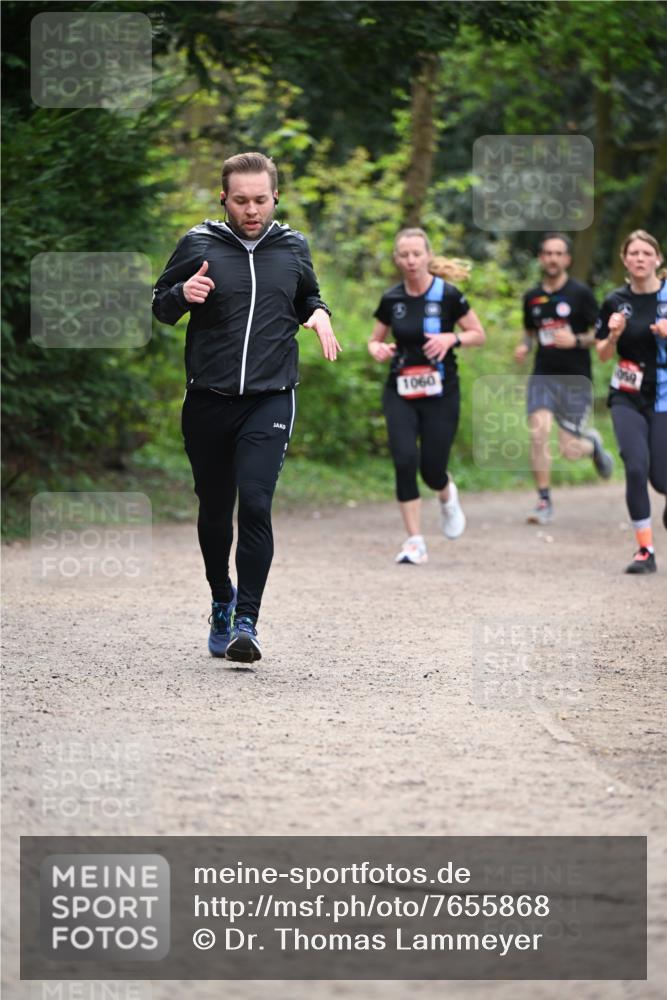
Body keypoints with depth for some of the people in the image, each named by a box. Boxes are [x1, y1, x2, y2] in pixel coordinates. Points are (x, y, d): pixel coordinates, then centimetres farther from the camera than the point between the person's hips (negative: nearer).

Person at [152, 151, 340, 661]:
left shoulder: (293, 247, 6)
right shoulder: (199, 245, -1)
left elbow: (307, 296, 23)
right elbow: (160, 306, 7)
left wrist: (319, 314, 1)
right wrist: (183, 294, -15)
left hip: (270, 400, 0)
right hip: (208, 401, 1)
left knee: (255, 505, -17)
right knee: (214, 510, 12)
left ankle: (246, 621, -15)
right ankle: (222, 600, 36)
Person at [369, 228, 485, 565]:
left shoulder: (447, 295, -7)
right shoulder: (391, 299, 2)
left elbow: (478, 334, 1)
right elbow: (374, 340, 14)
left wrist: (452, 338, -19)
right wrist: (377, 349, -10)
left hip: (440, 394, -2)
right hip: (400, 393, 2)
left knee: (431, 470, -3)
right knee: (404, 461, -14)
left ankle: (447, 496, 37)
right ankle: (415, 543, -7)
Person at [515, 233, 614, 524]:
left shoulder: (580, 293, -4)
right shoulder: (532, 297, 8)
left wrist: (576, 341, -21)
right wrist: (524, 346, 3)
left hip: (575, 380, -3)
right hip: (543, 376, 3)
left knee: (569, 450, -5)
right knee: (538, 432, -18)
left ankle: (592, 444, 33)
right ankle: (544, 502, -8)